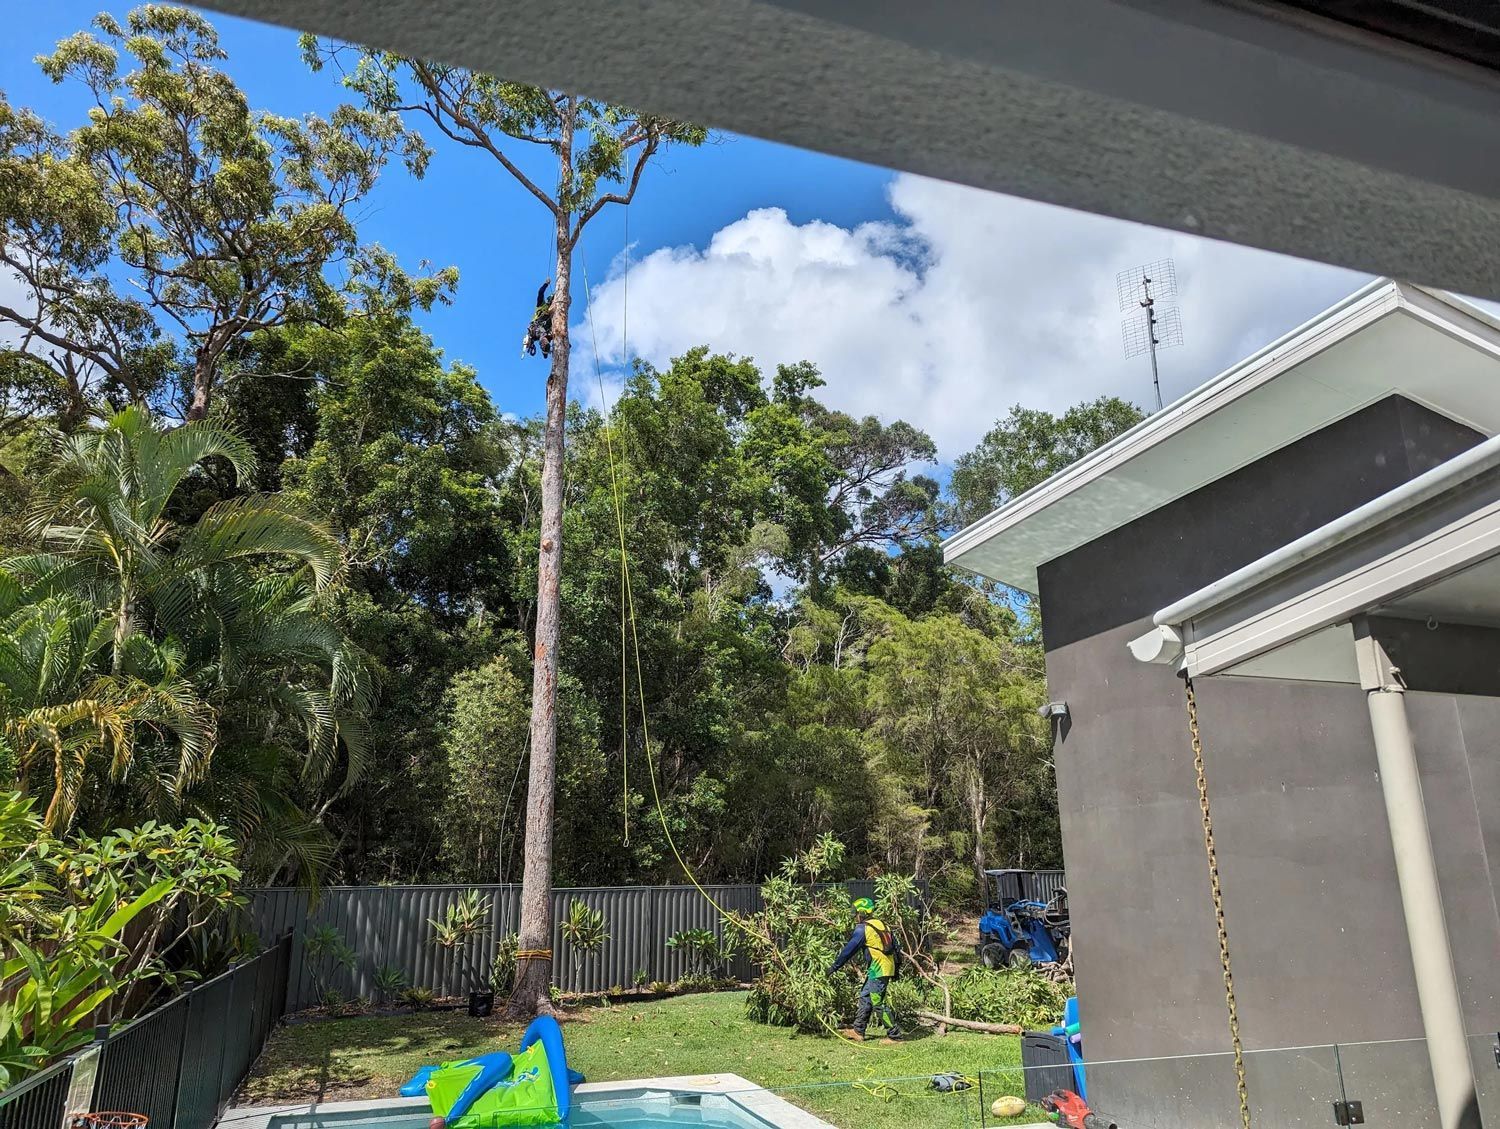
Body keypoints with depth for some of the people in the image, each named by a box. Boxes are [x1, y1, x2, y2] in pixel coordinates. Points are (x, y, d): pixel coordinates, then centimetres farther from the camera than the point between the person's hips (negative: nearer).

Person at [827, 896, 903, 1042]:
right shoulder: (881, 924, 13)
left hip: (878, 970, -9)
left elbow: (850, 949, -9)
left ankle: (894, 1034, 1)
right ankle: (858, 1031, 20)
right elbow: (895, 946, 17)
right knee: (865, 997, 15)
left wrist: (835, 966, -1)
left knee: (878, 1003, -3)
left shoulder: (863, 928, -10)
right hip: (888, 967, 9)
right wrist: (896, 969, 25)